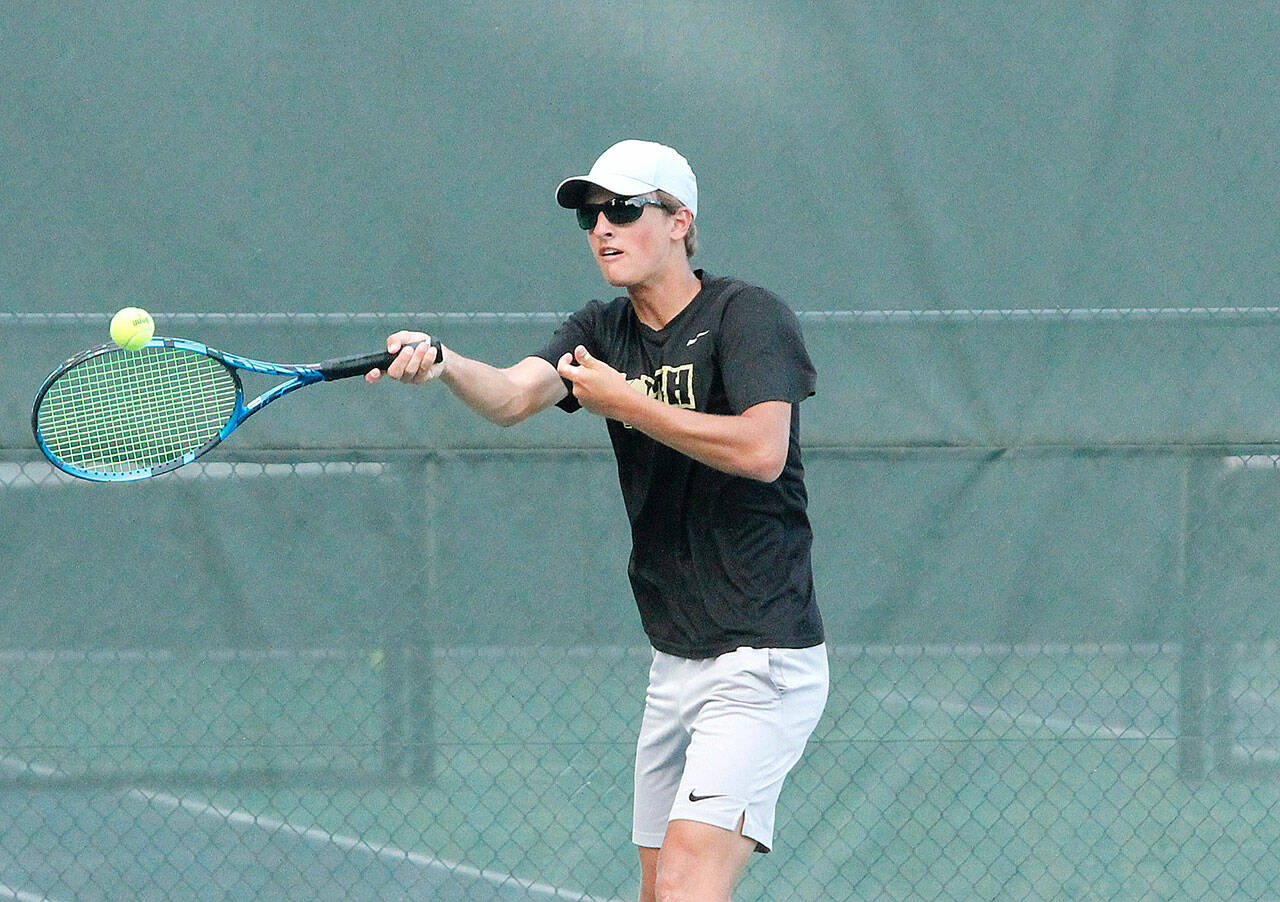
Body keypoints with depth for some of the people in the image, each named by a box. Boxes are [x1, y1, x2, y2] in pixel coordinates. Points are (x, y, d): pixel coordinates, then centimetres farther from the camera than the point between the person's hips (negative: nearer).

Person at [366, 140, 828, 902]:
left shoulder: (747, 316, -9)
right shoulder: (603, 331, 10)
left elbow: (762, 449, -23)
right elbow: (514, 394, -8)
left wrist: (627, 402, -17)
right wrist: (442, 364, -30)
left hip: (760, 661, -8)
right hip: (676, 663, 8)